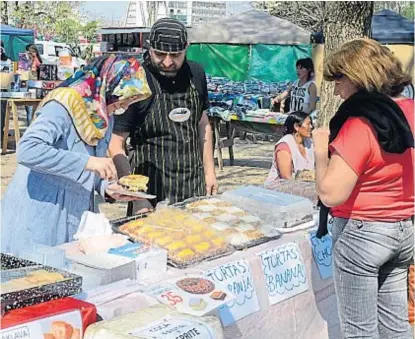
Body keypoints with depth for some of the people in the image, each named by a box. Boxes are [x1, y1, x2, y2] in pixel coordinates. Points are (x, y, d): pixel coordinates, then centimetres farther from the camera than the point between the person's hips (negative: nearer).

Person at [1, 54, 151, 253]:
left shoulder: (105, 117, 10)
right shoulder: (65, 105, -16)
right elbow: (27, 150, -29)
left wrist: (107, 187, -3)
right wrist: (87, 162, -31)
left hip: (74, 219, 8)